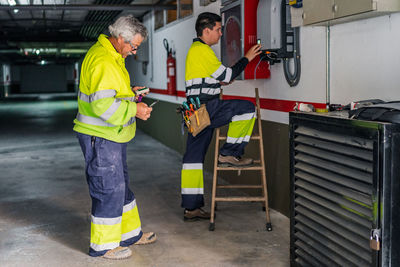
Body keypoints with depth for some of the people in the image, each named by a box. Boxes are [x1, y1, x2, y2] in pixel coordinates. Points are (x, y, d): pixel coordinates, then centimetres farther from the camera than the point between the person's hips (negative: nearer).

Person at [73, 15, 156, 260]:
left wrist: (128, 92, 11)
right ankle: (103, 244, 12)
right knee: (109, 188, -2)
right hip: (100, 137, -11)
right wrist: (134, 109, -22)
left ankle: (130, 233, 33)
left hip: (113, 135, 11)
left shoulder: (112, 56, 13)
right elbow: (101, 104, -30)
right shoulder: (103, 61, -22)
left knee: (121, 184, 19)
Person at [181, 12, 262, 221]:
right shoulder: (202, 50, -10)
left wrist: (220, 81, 17)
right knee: (247, 108, -12)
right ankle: (229, 153, -6)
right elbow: (226, 75, -11)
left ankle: (191, 208, 12)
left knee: (194, 156, 8)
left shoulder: (195, 49, 23)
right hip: (205, 108, -11)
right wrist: (247, 58, -1)